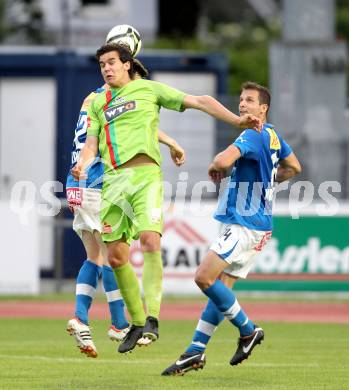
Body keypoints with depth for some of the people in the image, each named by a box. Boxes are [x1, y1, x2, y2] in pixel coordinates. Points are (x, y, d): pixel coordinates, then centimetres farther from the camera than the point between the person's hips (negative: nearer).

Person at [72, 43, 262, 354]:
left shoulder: (149, 89, 10)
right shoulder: (98, 103, 21)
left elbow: (199, 102, 9)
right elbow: (91, 144, 16)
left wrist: (236, 120, -1)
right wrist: (81, 165, -7)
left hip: (146, 176, -4)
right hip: (113, 179, 4)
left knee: (150, 239, -24)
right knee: (116, 256, 0)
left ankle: (152, 317, -24)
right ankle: (137, 322, 14)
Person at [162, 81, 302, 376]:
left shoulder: (253, 135, -14)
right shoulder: (272, 135, 15)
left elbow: (223, 161, -31)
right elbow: (293, 167, 31)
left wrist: (217, 169, -9)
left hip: (246, 226, -10)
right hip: (256, 223, 10)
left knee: (205, 277, -15)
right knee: (221, 286, 6)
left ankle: (248, 330, -4)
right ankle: (196, 352, 5)